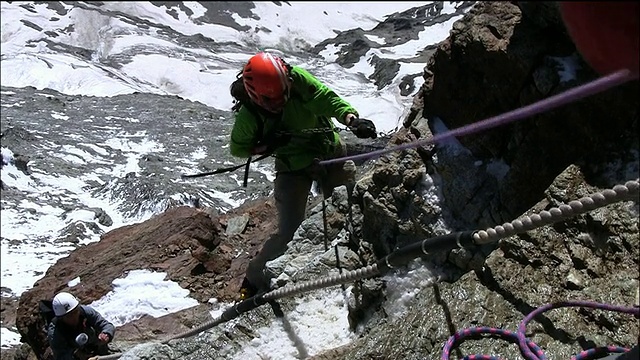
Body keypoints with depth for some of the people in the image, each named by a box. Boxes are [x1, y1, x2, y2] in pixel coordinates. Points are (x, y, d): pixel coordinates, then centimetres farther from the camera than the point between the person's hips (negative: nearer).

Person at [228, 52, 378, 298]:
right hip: (293, 169, -2)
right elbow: (237, 148, -6)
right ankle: (255, 279, 13)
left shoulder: (296, 78, -21)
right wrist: (266, 146, -24)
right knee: (289, 233, -9)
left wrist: (351, 119, -43)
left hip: (331, 152, 3)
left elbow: (326, 98, -25)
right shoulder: (248, 115, -21)